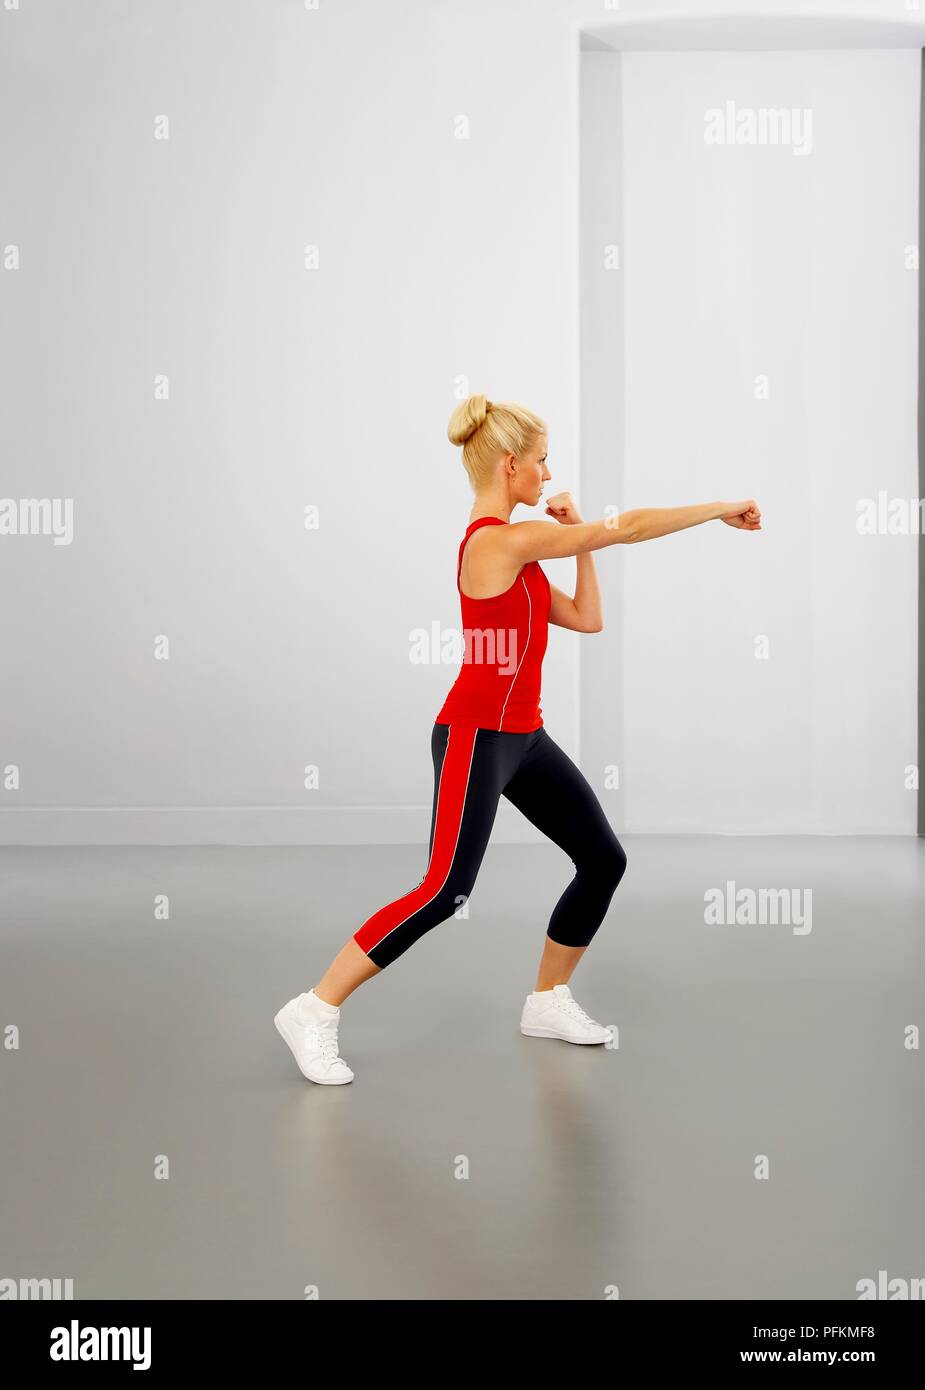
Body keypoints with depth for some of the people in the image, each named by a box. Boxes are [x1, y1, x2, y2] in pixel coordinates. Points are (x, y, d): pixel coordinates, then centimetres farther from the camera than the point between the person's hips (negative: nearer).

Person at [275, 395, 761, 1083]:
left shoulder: (517, 548, 12)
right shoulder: (499, 540, -18)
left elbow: (586, 617, 13)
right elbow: (629, 526, -16)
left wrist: (578, 532, 6)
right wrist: (722, 507, -7)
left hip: (523, 735, 10)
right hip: (476, 735, -10)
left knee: (604, 860, 10)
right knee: (444, 891, -13)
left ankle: (548, 1000, 25)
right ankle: (315, 1011, -5)